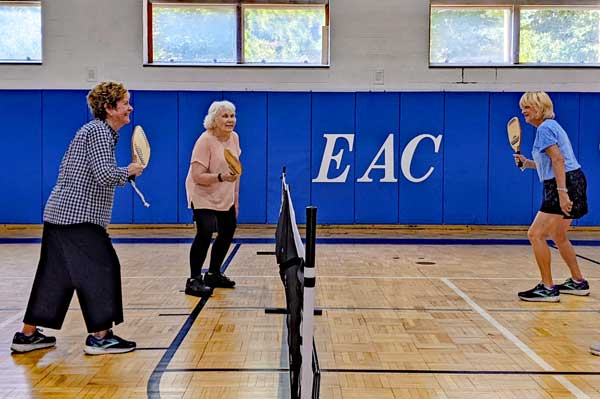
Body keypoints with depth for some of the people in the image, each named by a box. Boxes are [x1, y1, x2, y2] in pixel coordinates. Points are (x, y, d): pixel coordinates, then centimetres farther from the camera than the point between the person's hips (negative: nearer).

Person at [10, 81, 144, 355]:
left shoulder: (98, 130, 19)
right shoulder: (99, 131, -12)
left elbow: (65, 167, 25)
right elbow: (106, 175, -23)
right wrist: (129, 171, -5)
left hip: (59, 214, 10)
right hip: (79, 218, -10)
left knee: (54, 275, 13)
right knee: (101, 270, -4)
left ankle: (27, 335, 20)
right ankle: (100, 337, 2)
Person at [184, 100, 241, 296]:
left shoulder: (234, 137, 2)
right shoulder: (205, 141, -21)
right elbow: (197, 176, -26)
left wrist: (235, 197, 14)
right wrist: (221, 177, -39)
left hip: (225, 199, 8)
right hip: (203, 197, -8)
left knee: (228, 232, 14)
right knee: (205, 233, -22)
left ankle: (214, 274, 32)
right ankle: (194, 281, -11)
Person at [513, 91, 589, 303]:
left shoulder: (545, 128, -12)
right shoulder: (550, 126, 19)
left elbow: (558, 160, -22)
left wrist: (562, 192, -29)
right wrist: (527, 162, 12)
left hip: (566, 183, -11)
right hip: (570, 183, 11)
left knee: (535, 235, -11)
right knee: (558, 236, 22)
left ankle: (548, 289, -8)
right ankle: (578, 283, 33)